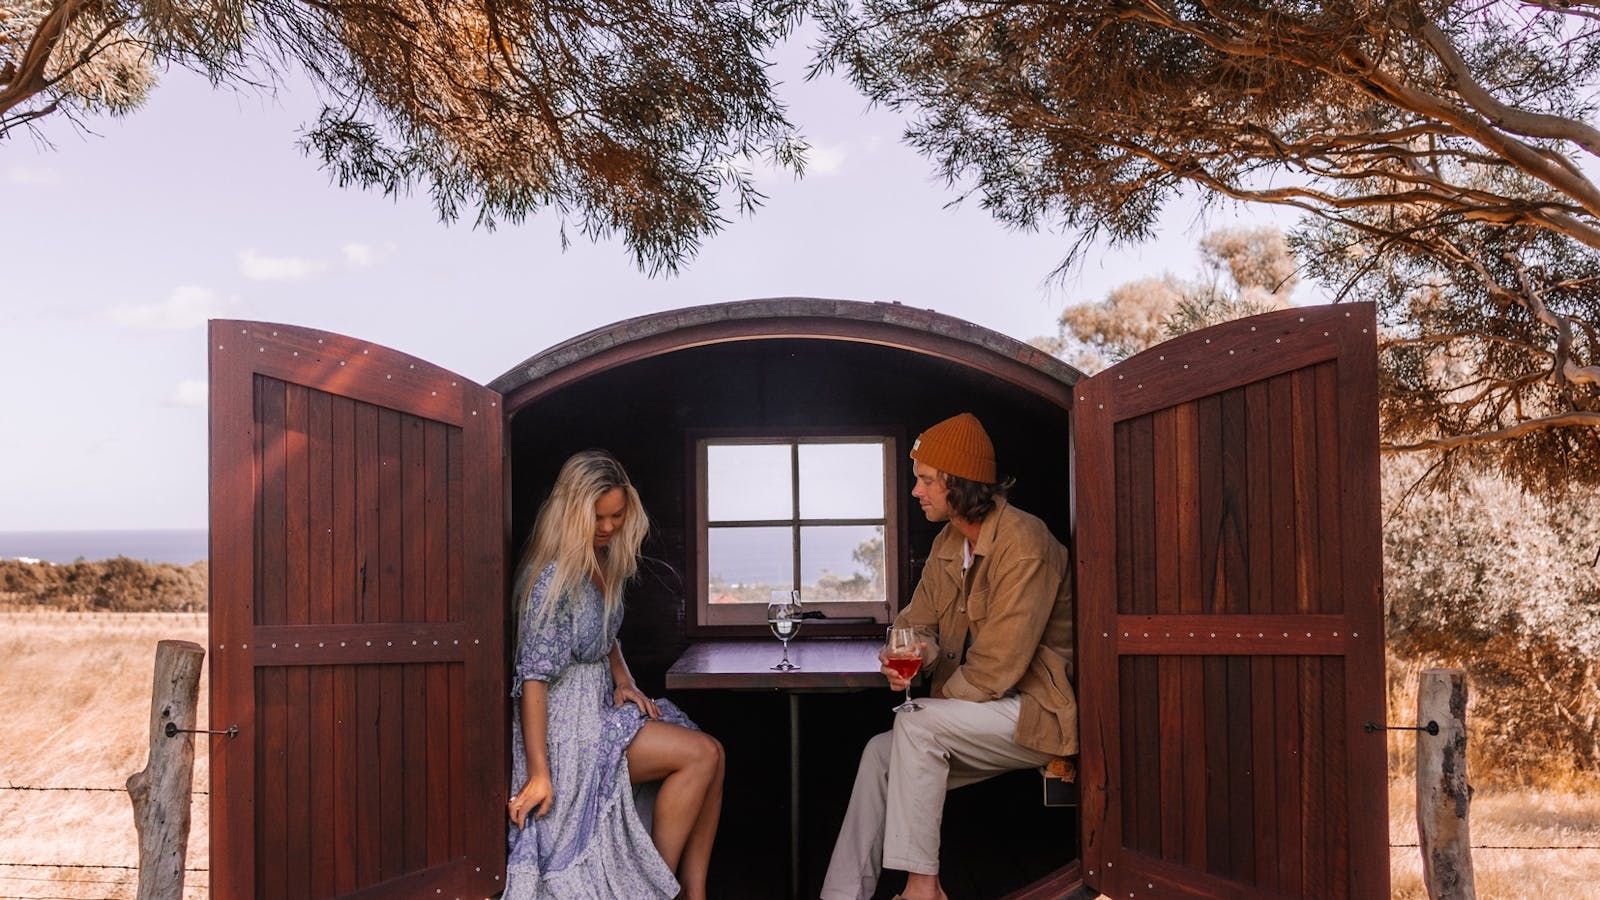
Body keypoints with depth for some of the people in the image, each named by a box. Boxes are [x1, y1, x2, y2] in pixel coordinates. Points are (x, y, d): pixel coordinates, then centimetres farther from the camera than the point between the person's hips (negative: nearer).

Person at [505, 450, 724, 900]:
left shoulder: (602, 562, 9)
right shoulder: (556, 576, -19)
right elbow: (533, 678, -22)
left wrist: (624, 683, 5)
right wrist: (539, 773, -24)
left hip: (601, 705, 9)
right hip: (567, 725, -9)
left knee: (711, 755, -10)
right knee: (701, 754, -19)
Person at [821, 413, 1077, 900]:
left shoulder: (1023, 544, -20)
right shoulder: (948, 543, 10)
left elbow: (1000, 664, -23)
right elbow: (917, 620, 12)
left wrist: (939, 697, -10)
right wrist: (921, 650, -12)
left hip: (1039, 713, -8)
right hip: (984, 710, 8)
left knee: (915, 725, -25)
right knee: (880, 753, -8)